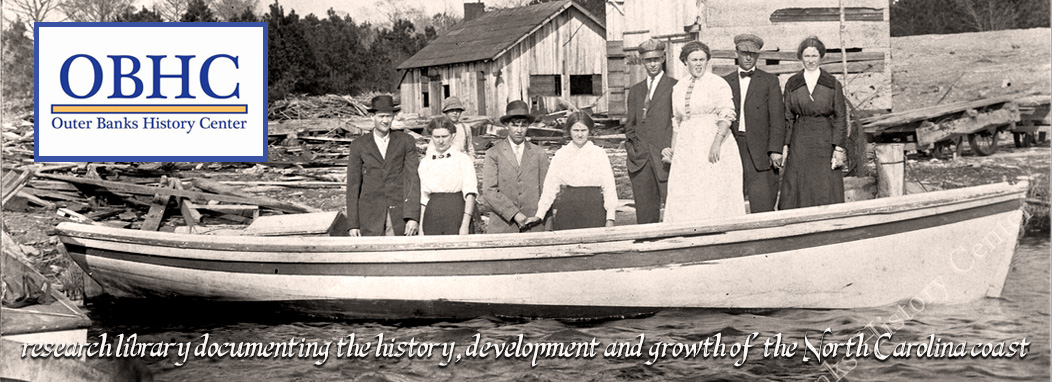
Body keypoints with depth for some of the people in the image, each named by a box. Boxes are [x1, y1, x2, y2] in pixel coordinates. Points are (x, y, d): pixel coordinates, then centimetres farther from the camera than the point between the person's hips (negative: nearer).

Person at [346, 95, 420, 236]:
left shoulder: (406, 142, 6)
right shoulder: (359, 145, 7)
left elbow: (413, 179, 0)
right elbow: (353, 186, 7)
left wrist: (413, 217, -11)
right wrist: (353, 224, 1)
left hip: (400, 216, 0)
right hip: (370, 217, 0)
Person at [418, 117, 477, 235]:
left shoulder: (464, 160, 2)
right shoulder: (425, 163, 13)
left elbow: (470, 194, -6)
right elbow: (423, 198, 13)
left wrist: (465, 225, -15)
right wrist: (421, 228, 6)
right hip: (432, 215, 3)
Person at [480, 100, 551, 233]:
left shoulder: (539, 154, 11)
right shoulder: (493, 154, 4)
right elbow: (489, 192, -5)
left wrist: (546, 227, 2)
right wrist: (514, 214, -12)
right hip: (502, 227, -1)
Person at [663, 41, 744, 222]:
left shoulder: (718, 84, -3)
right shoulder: (679, 87, 17)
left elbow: (726, 115, -13)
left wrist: (717, 143, -23)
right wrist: (673, 149, 15)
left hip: (712, 148, -6)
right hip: (686, 150, 6)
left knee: (713, 198, -7)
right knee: (682, 199, -2)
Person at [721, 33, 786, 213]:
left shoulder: (769, 81, 7)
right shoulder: (726, 82, 14)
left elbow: (777, 118, 1)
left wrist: (775, 150, -9)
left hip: (760, 151, -2)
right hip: (731, 149, 2)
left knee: (763, 204, -8)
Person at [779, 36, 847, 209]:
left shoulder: (833, 84, 4)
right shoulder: (792, 84, 7)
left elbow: (840, 117, 1)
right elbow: (787, 117, 8)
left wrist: (839, 148, -7)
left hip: (825, 142, -1)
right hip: (799, 143, 1)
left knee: (826, 193, -3)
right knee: (798, 193, -3)